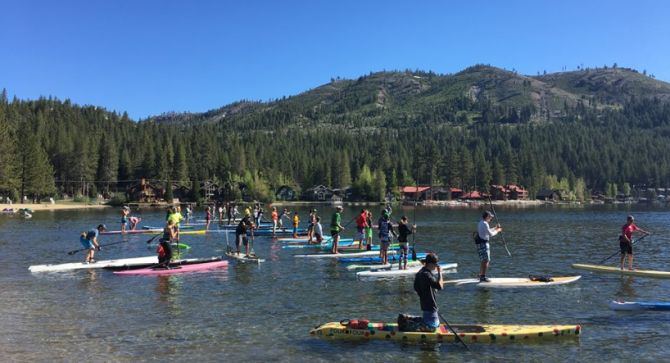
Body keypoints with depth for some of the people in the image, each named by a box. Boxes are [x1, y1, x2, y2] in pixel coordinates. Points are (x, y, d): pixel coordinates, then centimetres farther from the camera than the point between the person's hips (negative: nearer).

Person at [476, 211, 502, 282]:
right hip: (483, 243, -11)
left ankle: (481, 275, 31)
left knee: (483, 260, 20)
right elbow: (491, 234, -16)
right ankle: (483, 277, -10)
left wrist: (495, 228, 19)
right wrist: (497, 231, -2)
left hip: (480, 243, 11)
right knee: (486, 260, -9)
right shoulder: (485, 224, -17)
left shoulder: (481, 223, 15)